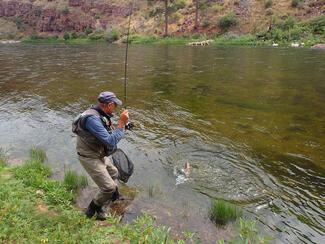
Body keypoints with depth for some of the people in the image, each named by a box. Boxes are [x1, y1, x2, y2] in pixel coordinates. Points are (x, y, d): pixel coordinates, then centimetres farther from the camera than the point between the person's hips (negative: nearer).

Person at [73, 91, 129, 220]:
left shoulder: (99, 114, 0)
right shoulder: (92, 118, -32)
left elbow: (107, 134, 15)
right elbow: (110, 142, -33)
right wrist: (121, 123, -29)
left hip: (99, 155, 10)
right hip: (90, 158, -10)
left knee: (113, 173, 27)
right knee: (108, 187, -6)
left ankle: (115, 197, 52)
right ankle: (93, 209, 19)